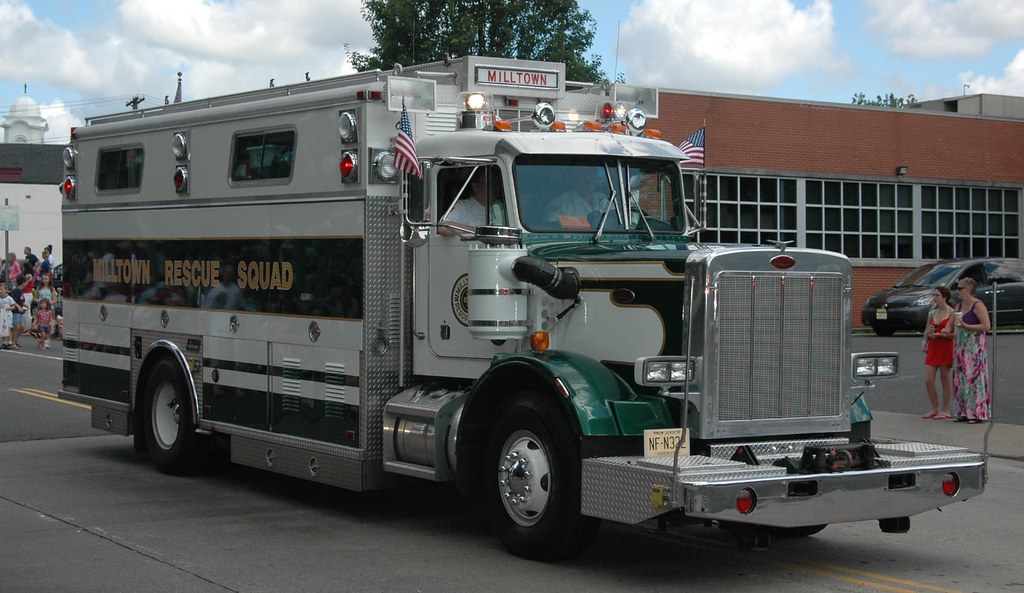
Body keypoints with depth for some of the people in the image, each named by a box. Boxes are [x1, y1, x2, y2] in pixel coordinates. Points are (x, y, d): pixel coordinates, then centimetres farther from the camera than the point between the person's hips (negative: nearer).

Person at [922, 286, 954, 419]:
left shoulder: (952, 313, -7)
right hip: (932, 348, 6)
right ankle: (935, 409, 14)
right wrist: (928, 332, -5)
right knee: (928, 381, 1)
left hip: (946, 349, -6)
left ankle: (945, 410, 10)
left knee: (945, 379, 1)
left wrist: (940, 334, -20)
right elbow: (925, 334, 17)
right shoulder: (932, 313, 12)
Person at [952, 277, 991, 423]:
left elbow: (987, 326, -17)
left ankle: (978, 413, -5)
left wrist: (966, 326, -20)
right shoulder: (959, 306, 15)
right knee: (961, 379, 7)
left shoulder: (978, 305, -10)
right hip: (961, 348, 8)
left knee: (974, 378, -7)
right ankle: (965, 413, 12)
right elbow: (952, 324, 24)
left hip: (974, 348, -8)